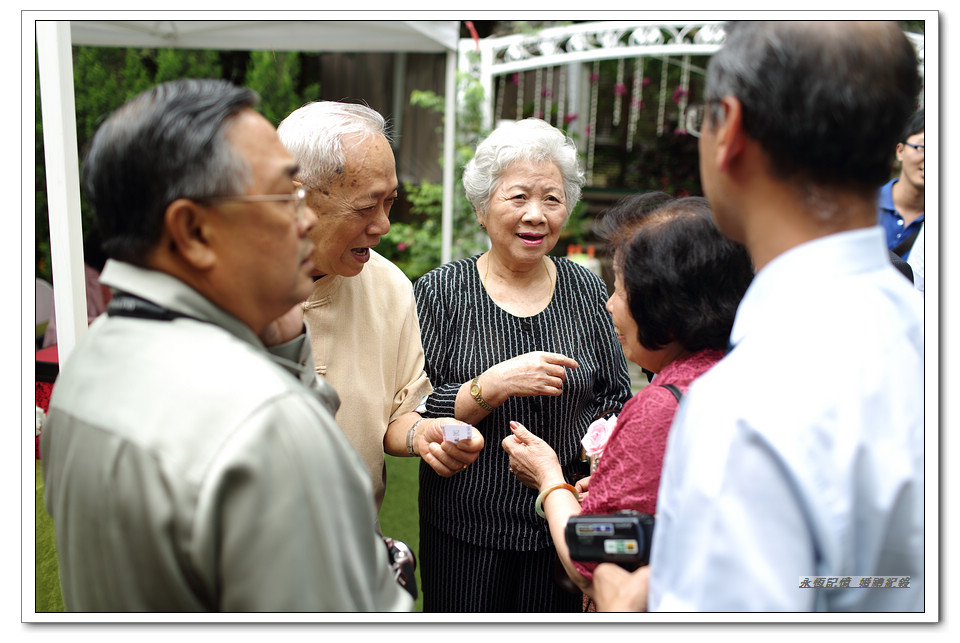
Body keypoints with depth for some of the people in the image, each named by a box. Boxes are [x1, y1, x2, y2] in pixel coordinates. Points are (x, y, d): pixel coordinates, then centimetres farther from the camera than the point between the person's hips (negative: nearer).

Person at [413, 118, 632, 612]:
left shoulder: (587, 290, 2)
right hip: (465, 534, -2)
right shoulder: (440, 292, -6)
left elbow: (617, 398, 9)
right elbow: (414, 415, -11)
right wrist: (493, 386, -23)